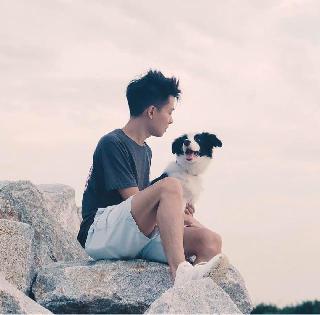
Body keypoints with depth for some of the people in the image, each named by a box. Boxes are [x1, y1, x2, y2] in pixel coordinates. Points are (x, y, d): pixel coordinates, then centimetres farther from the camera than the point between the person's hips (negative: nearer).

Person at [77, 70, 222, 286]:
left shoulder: (145, 151, 24)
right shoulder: (112, 144, -5)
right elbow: (133, 199, -11)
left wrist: (177, 212, 1)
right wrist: (184, 218, -2)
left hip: (138, 239, 9)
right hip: (101, 233, -9)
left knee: (210, 241, -14)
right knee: (170, 185, -30)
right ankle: (179, 272, -44)